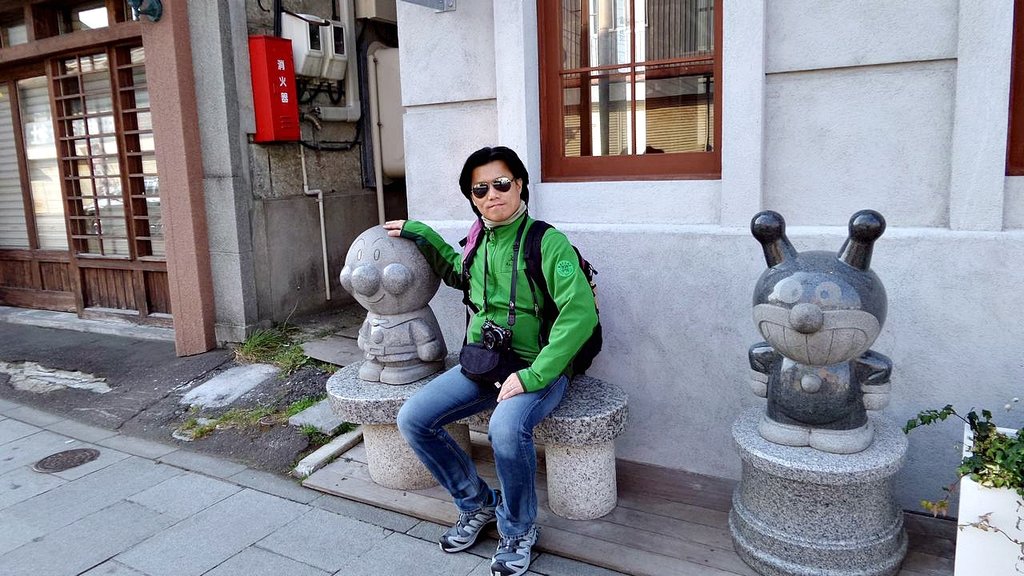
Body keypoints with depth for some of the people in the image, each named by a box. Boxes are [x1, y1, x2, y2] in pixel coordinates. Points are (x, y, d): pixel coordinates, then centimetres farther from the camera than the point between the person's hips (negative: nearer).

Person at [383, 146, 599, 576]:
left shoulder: (546, 241, -13)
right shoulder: (481, 242, 8)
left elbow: (580, 314, -22)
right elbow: (457, 272, 33)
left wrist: (532, 376, -26)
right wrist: (419, 234, 23)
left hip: (538, 368, -6)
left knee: (507, 429, -35)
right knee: (413, 419, -8)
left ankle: (518, 529, -3)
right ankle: (477, 504, 14)